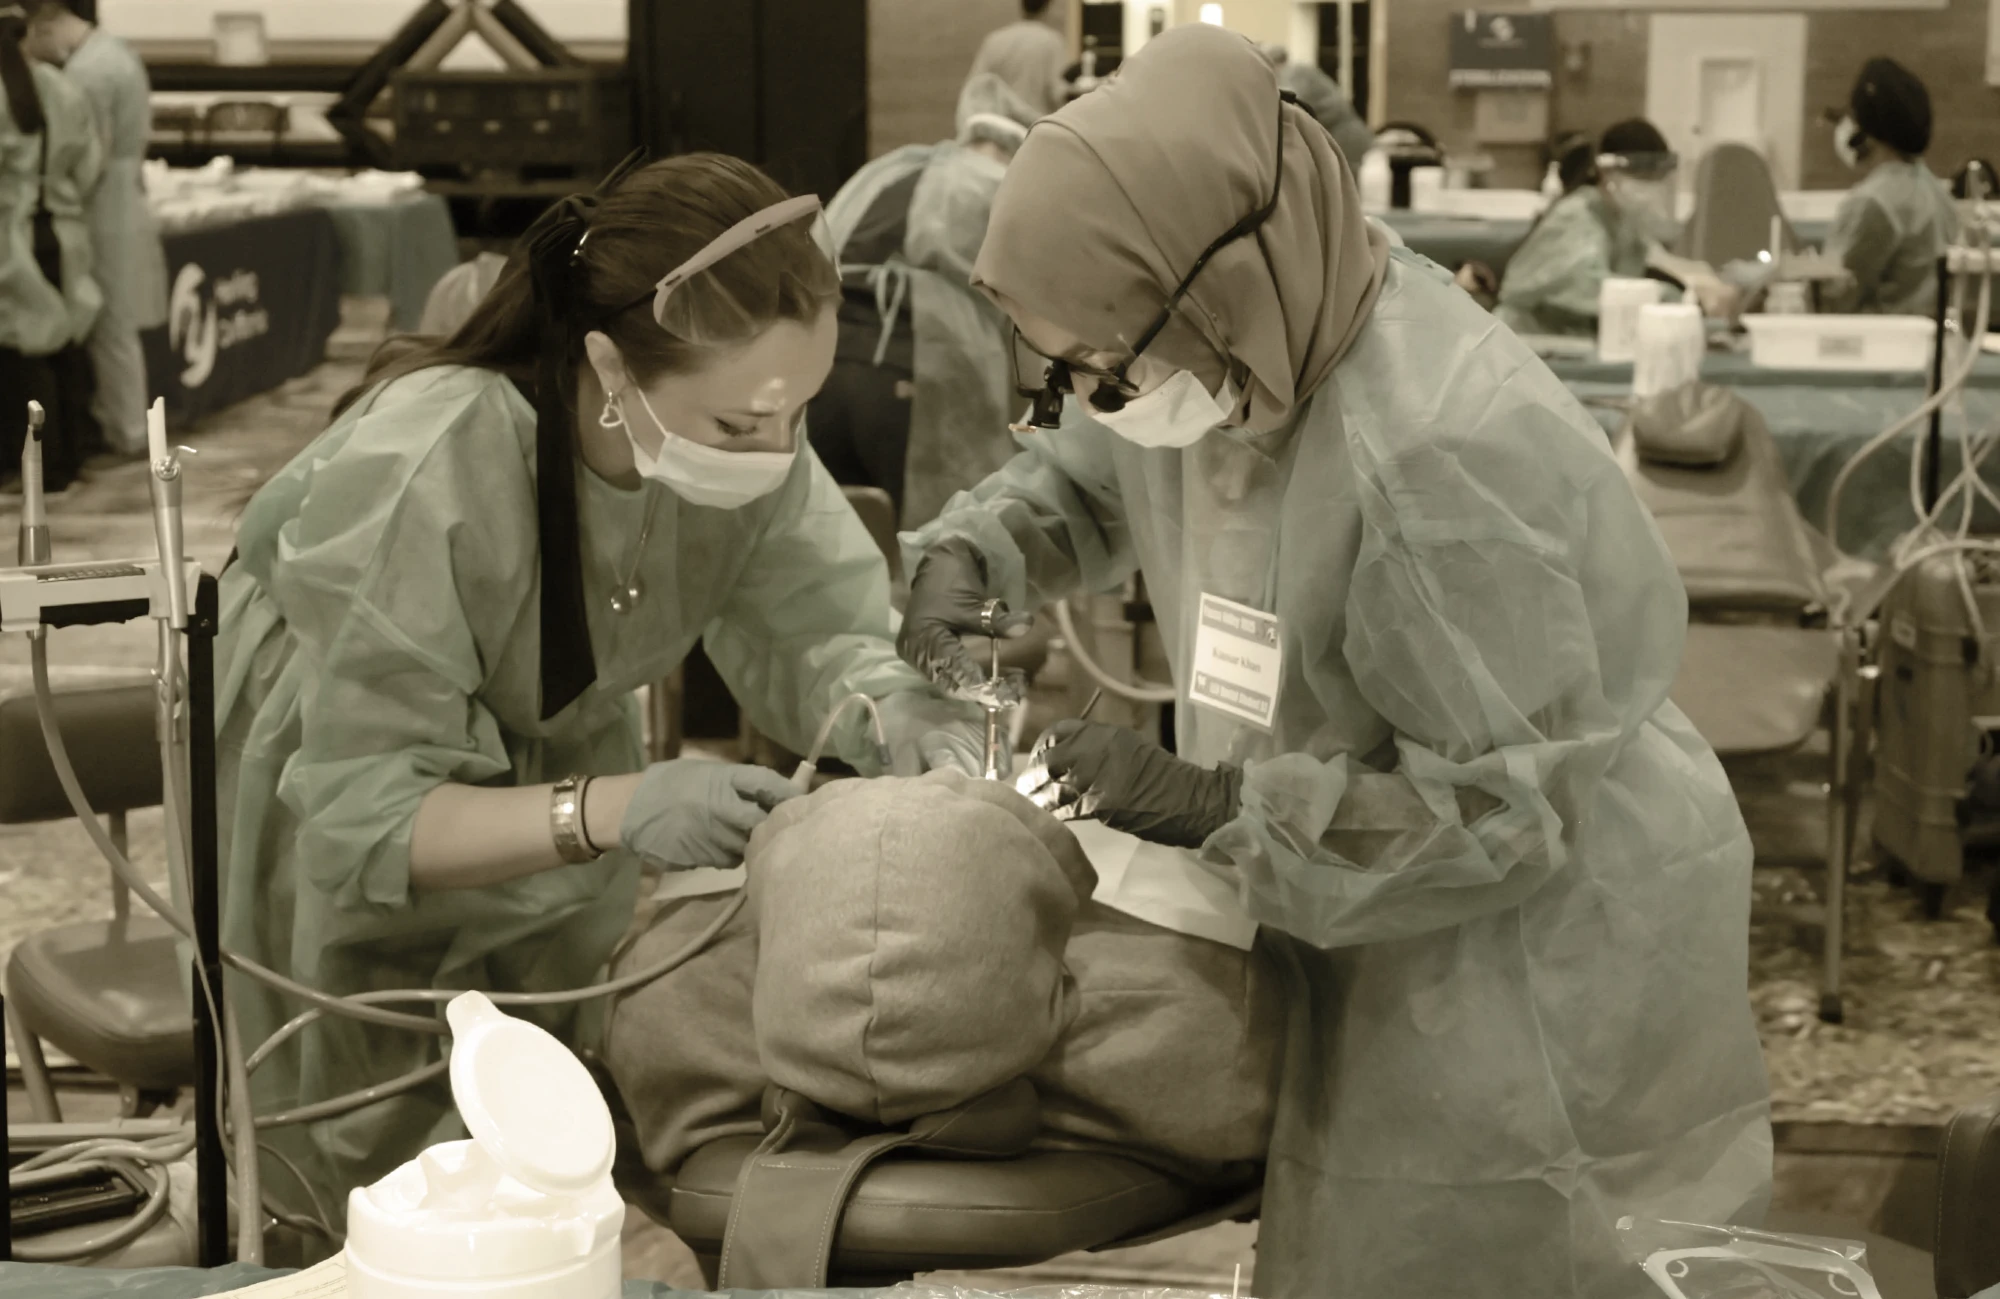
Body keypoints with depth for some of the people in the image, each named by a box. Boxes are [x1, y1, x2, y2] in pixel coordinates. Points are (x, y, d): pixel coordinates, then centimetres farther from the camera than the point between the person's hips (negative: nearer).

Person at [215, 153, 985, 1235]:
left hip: (555, 749, 5)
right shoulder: (424, 471, -42)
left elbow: (806, 628, -18)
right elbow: (364, 818, -38)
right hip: (330, 760, -4)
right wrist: (613, 812, -51)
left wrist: (888, 703, -42)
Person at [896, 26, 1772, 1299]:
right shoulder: (1233, 354, -8)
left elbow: (1508, 810, -28)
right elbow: (1080, 477, 15)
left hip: (1541, 944, -7)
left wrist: (1210, 805, -29)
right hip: (1371, 935, 8)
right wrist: (970, 552, -5)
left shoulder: (1443, 458, -33)